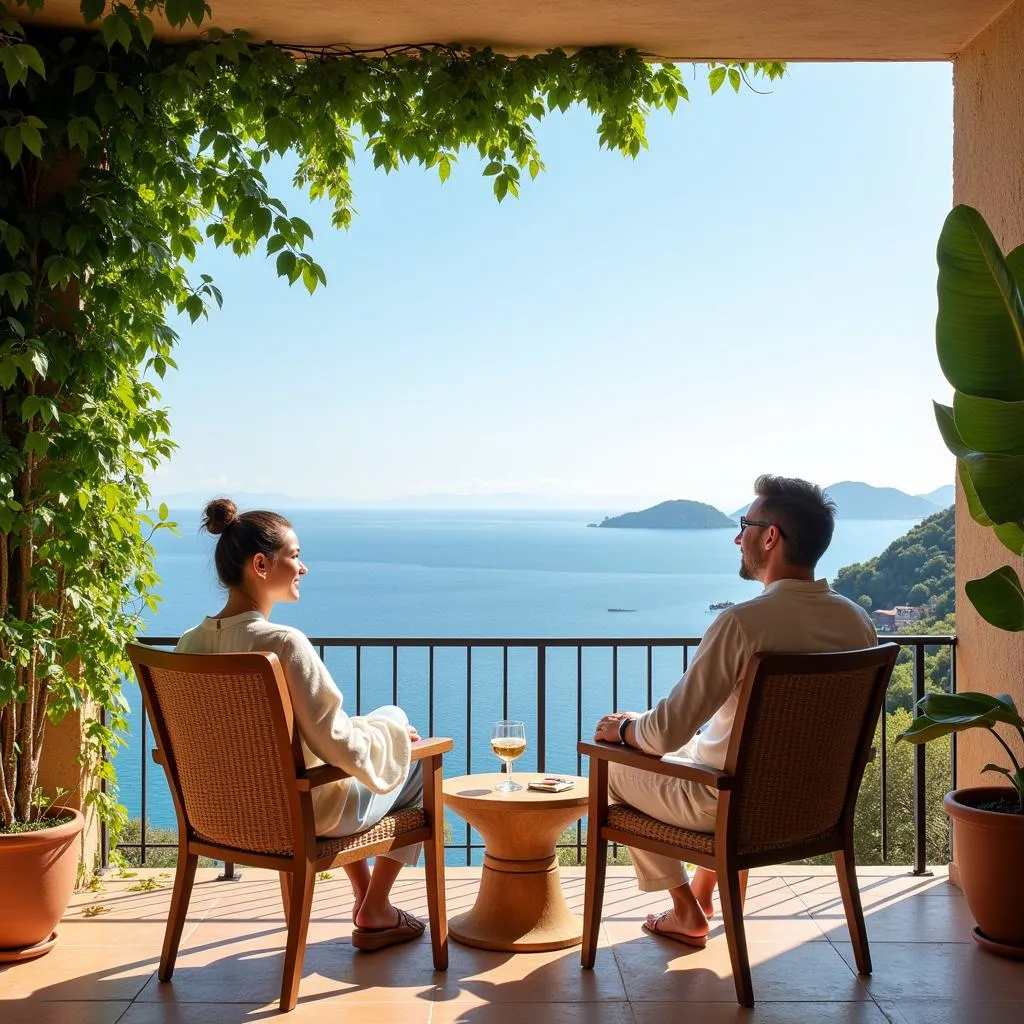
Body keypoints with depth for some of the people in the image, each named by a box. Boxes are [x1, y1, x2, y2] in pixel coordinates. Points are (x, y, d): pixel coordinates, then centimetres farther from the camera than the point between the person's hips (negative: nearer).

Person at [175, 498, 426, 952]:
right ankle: (374, 915, 29)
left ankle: (364, 895, 44)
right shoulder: (285, 644, -30)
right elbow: (337, 745, -25)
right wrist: (394, 732, -4)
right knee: (417, 761, 20)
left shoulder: (190, 644, -7)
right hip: (301, 814, -7)